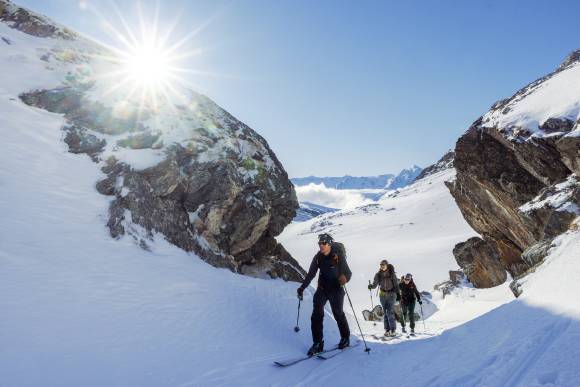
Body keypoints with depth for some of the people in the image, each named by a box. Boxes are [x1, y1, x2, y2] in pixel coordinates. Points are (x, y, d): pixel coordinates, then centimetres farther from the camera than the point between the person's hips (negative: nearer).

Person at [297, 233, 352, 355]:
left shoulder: (338, 256, -13)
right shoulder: (318, 257, -1)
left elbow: (348, 273, -11)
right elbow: (311, 274, 4)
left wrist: (345, 278, -34)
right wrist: (302, 287, -4)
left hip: (336, 290, -3)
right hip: (322, 289, 4)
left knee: (338, 314, 6)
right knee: (316, 314, -6)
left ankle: (345, 338, 29)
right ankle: (318, 343, 2)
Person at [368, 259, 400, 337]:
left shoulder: (392, 274, -5)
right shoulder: (378, 274, 0)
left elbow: (396, 284, 0)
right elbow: (375, 284, -5)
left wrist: (398, 294, -5)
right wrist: (371, 286, -26)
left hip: (391, 294, -3)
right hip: (382, 295, 3)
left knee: (390, 312, -11)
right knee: (385, 312, 7)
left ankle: (393, 330, -5)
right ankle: (387, 329, 13)